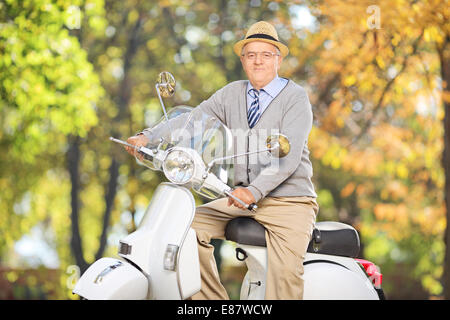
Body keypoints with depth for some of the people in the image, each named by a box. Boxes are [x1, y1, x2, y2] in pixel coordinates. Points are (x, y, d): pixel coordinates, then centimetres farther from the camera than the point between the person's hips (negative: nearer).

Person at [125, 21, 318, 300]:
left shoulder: (296, 97, -5)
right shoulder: (232, 94, 12)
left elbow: (289, 154, -17)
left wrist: (255, 190, -32)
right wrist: (148, 137, -13)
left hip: (290, 201, -5)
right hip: (243, 199, 6)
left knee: (285, 272, -26)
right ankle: (212, 299, -6)